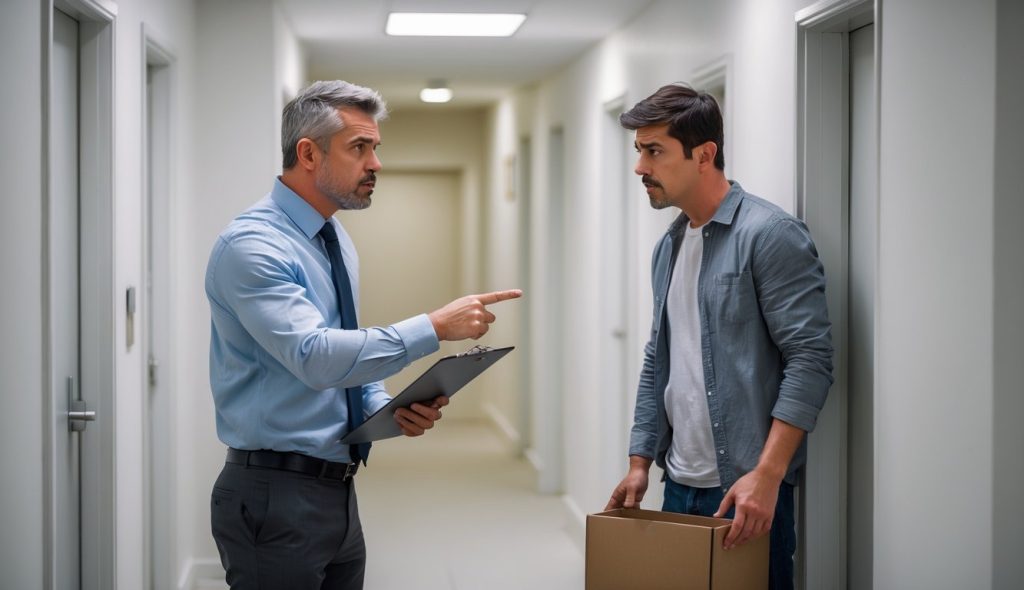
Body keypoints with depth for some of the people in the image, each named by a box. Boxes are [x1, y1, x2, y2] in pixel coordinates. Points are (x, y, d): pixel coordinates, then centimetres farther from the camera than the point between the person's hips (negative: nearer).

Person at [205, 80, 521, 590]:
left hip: (337, 491, 8)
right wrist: (435, 327, -27)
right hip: (274, 497, -8)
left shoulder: (338, 242, 12)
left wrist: (388, 409, 0)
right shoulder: (251, 245, -16)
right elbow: (314, 356, -28)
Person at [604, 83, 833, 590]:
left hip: (745, 490, -7)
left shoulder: (769, 234, -11)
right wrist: (639, 463, 11)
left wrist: (767, 475, -22)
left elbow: (810, 359, -16)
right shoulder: (668, 247, 13)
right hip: (679, 488, 7)